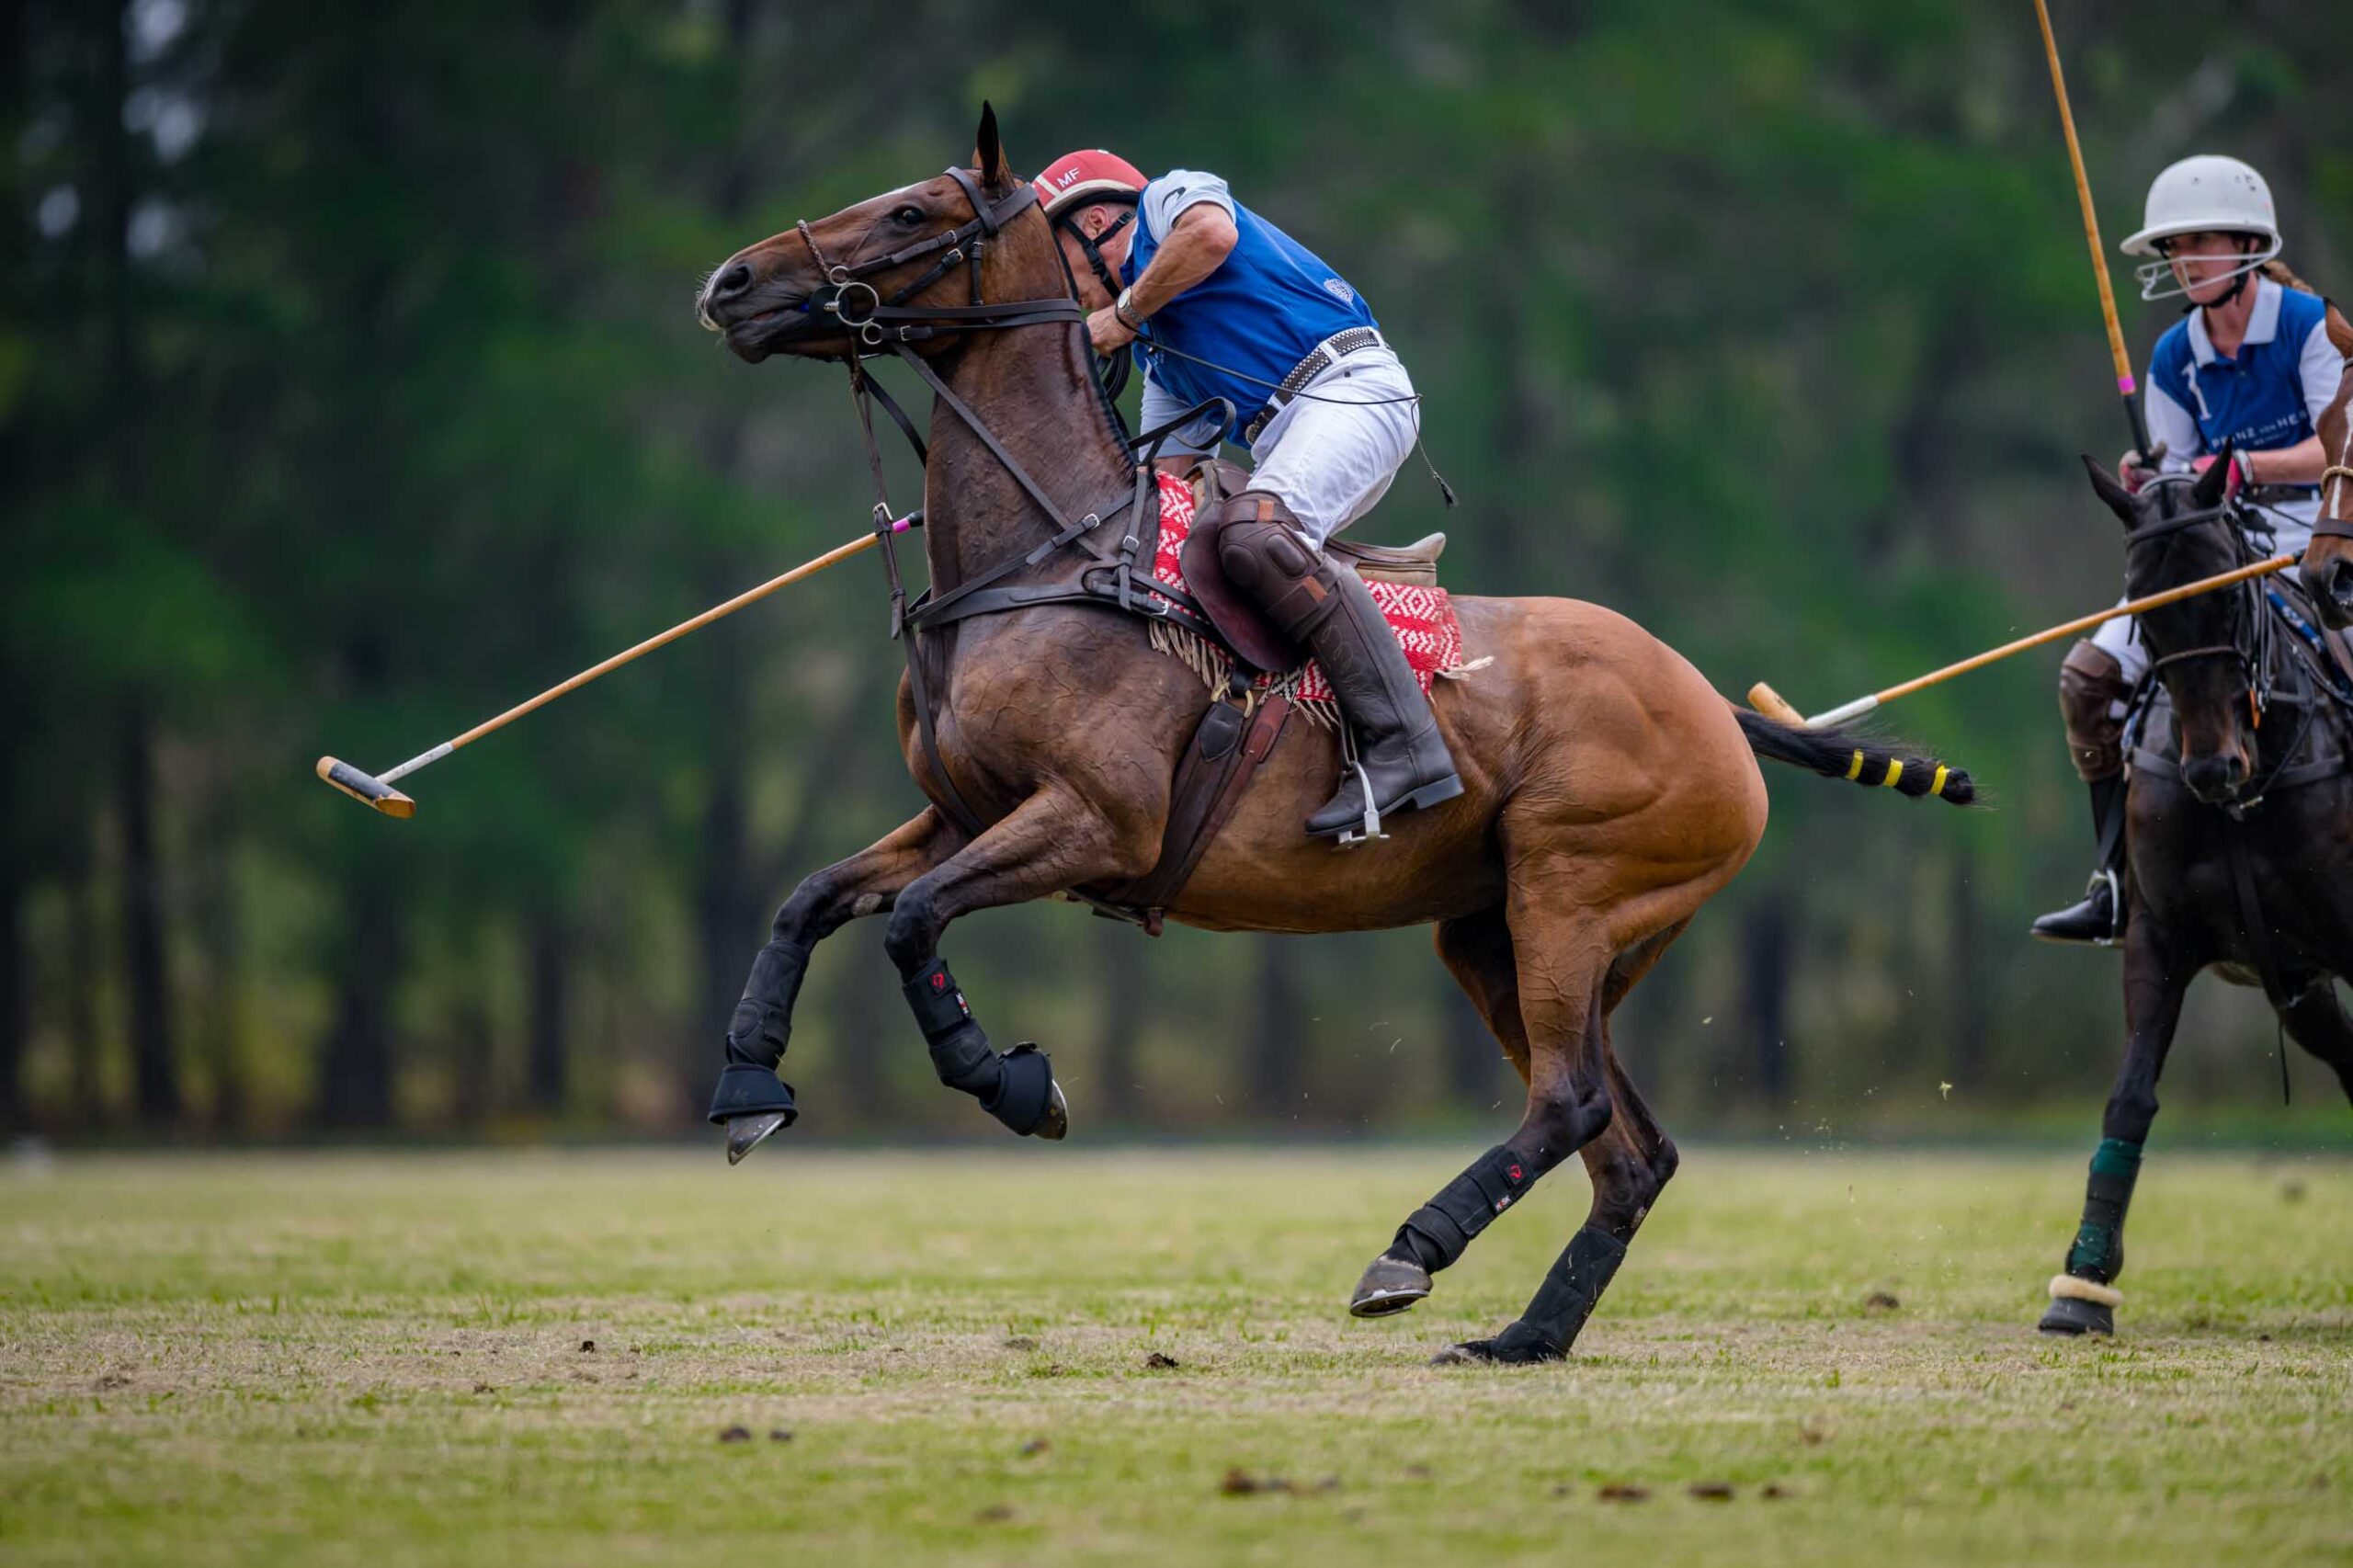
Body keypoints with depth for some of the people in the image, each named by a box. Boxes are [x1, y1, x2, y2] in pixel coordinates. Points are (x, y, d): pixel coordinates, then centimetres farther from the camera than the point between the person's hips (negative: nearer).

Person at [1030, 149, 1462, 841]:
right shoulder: (1158, 346, 31)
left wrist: (1125, 313, -6)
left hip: (1352, 386, -11)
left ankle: (1402, 744, -40)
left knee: (1255, 534, -33)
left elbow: (1211, 233, -18)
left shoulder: (1166, 199, 8)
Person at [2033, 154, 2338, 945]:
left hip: (2307, 544, -6)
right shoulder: (2174, 361, 9)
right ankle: (2120, 884, -4)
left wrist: (2243, 468, -25)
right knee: (2093, 671, -7)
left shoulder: (2309, 326, -7)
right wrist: (2149, 488, -13)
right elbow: (2183, 486, 10)